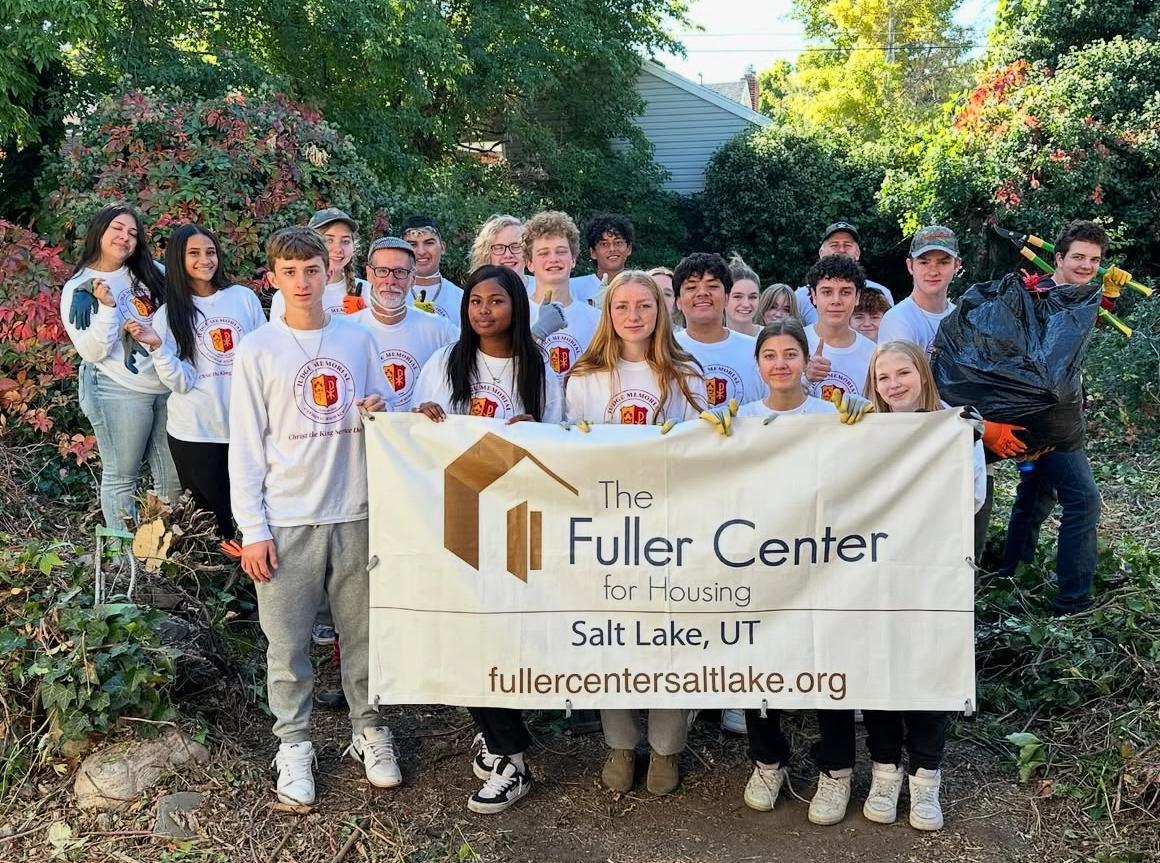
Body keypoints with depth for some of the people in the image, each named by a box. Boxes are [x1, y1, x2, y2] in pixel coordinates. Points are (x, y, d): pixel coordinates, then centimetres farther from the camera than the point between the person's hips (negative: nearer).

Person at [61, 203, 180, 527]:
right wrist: (107, 307, -22)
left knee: (173, 478, 11)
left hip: (167, 385, 4)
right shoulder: (78, 288, -4)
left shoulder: (152, 273, 6)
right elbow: (92, 352, -11)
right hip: (119, 390, -4)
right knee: (121, 478, 4)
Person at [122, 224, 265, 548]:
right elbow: (181, 381, -7)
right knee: (212, 509, 7)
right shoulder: (168, 314, 0)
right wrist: (156, 346, -22)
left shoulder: (244, 297, 3)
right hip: (195, 432, -1)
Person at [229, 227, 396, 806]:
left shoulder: (357, 340, 6)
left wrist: (379, 412, -9)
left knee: (363, 633, 11)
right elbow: (245, 445, -2)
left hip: (355, 513, 2)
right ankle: (294, 745, 19)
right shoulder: (256, 351, -1)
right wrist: (253, 529, -6)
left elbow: (386, 409, 16)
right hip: (287, 519, -2)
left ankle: (370, 731, 27)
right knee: (287, 642, 4)